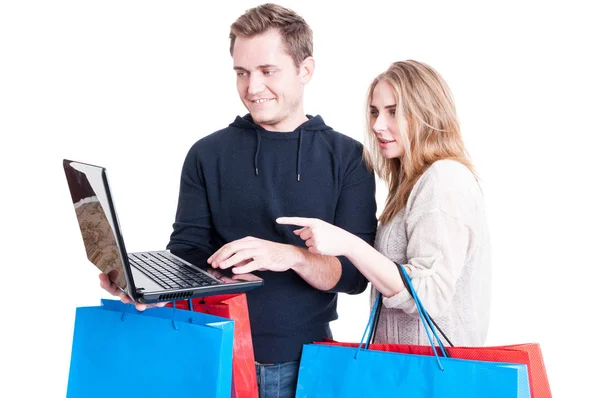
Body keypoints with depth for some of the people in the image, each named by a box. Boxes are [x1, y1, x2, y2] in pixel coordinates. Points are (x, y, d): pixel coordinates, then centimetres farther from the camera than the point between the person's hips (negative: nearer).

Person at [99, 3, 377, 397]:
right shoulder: (208, 154, 2)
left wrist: (291, 256, -27)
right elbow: (187, 253, 0)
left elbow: (355, 273, -8)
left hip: (304, 360, -1)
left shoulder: (348, 157, -2)